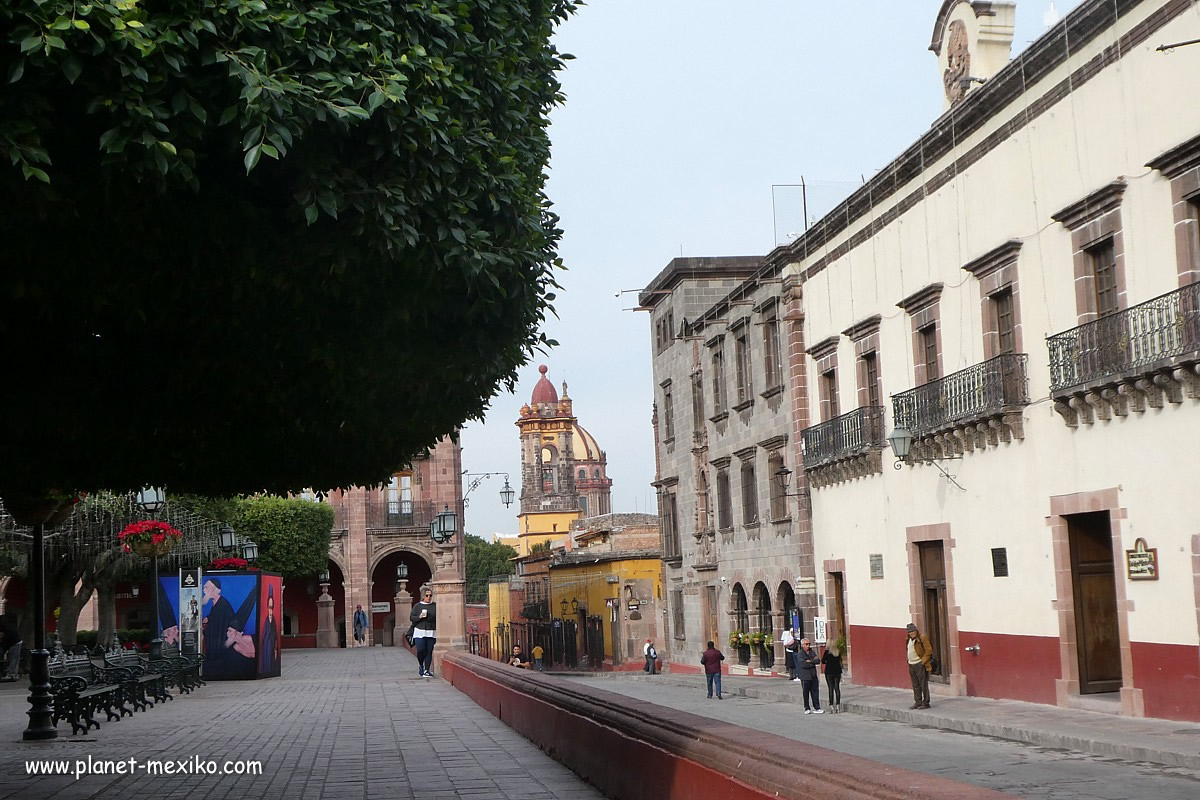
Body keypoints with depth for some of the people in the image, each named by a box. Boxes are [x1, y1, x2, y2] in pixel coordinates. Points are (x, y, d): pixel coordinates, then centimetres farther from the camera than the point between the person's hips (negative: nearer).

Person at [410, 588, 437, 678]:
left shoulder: (435, 606, 7)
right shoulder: (417, 606, 6)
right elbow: (411, 618, 5)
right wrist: (419, 617, -13)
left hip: (431, 632, 1)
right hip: (420, 632, -1)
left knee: (429, 652, 0)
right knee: (420, 650, -8)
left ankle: (427, 670, 7)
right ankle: (421, 666, 19)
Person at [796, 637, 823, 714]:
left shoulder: (812, 652, 12)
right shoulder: (800, 654, -5)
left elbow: (818, 661, 1)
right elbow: (803, 664, -18)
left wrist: (810, 661, -11)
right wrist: (813, 662, -8)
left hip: (813, 675, 5)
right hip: (805, 676, -5)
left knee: (815, 692, 5)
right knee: (806, 693, 2)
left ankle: (816, 708, 10)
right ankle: (807, 708, 13)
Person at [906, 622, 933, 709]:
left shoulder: (922, 638, -11)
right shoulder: (909, 639, 12)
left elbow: (929, 650, -12)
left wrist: (923, 661, -14)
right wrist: (908, 661, 12)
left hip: (920, 665, -8)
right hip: (911, 665, 8)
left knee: (923, 684, -4)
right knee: (915, 685, 12)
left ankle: (925, 703, 1)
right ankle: (918, 702, 19)